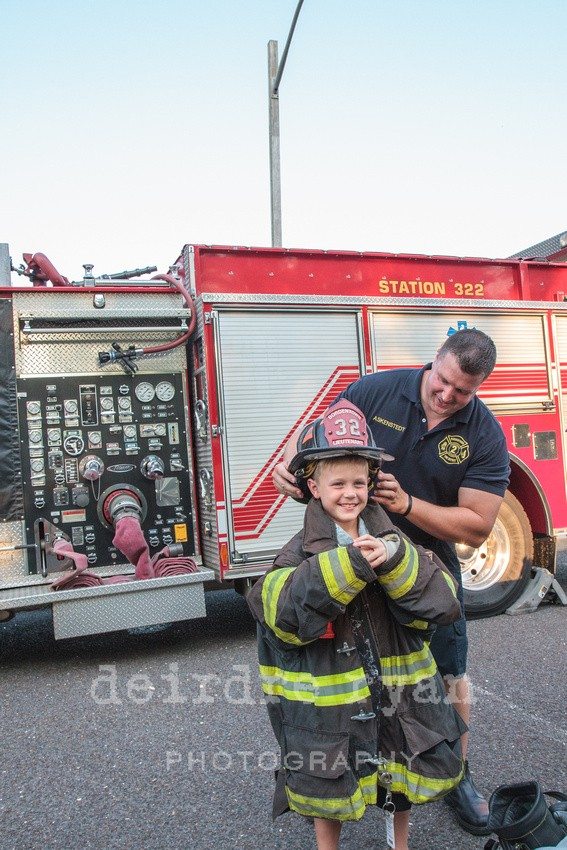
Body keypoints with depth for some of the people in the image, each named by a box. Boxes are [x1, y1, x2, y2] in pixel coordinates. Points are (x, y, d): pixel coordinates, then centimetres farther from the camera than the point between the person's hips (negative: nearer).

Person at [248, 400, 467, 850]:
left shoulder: (392, 539, -4)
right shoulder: (303, 550, -13)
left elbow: (441, 601, -12)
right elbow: (278, 607, -30)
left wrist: (394, 561, -29)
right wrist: (346, 565, -36)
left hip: (396, 691, 3)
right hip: (328, 696, -3)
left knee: (405, 781, 20)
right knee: (329, 789, 14)